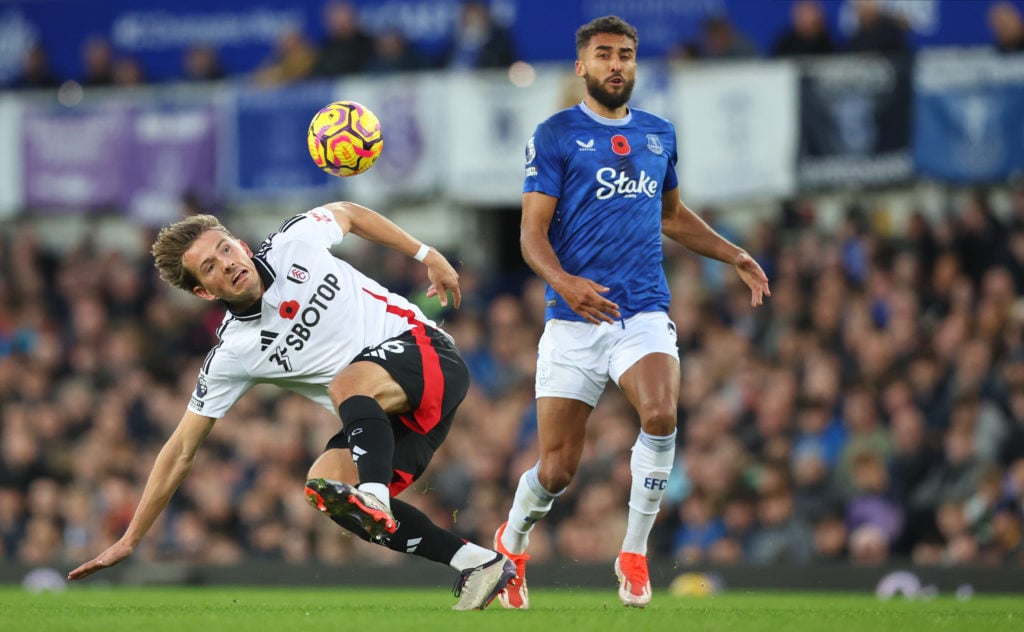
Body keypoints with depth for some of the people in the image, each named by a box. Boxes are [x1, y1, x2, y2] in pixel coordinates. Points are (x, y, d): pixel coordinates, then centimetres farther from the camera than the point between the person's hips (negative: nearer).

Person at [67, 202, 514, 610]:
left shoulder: (295, 243, -6)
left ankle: (374, 500, -56)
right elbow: (181, 451, 0)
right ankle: (478, 563, -18)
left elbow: (349, 214, 16)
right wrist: (129, 541, -3)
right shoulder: (231, 356, -4)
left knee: (347, 383, -31)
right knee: (325, 489, -20)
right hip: (378, 421, 4)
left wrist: (428, 256, 13)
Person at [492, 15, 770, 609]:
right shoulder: (556, 135, 0)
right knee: (557, 470, -2)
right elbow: (533, 233, -5)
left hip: (645, 310, 3)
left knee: (661, 415, -27)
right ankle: (512, 542, 31)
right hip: (575, 316, -3)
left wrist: (736, 256, 22)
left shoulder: (659, 134, 14)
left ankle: (635, 554, -11)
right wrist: (563, 281, -25)